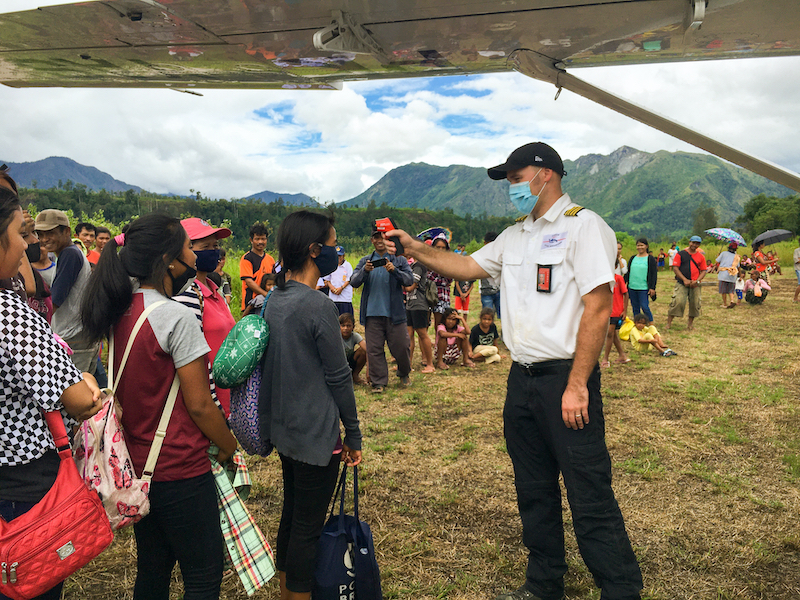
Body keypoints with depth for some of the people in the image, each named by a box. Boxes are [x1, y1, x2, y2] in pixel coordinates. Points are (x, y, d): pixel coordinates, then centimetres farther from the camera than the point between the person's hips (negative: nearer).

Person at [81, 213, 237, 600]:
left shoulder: (120, 312, 4)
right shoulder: (175, 316, -20)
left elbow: (128, 389, 12)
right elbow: (199, 405, -19)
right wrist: (229, 446, -3)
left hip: (135, 466, 8)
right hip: (180, 471, -8)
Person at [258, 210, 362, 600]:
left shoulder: (274, 300, 5)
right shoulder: (319, 307, -21)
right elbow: (338, 377, -16)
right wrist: (353, 435, -6)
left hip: (284, 430, 9)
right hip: (316, 435, -9)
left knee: (291, 514, 22)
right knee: (308, 527, 5)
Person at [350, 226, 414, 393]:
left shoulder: (399, 260, 6)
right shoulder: (365, 261, 10)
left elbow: (409, 280, -6)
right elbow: (354, 282, 1)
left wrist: (394, 271, -23)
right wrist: (365, 271, -18)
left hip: (394, 312, -1)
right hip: (372, 313, 1)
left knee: (401, 346, 5)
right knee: (374, 349, 2)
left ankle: (404, 374, 31)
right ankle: (378, 382, 13)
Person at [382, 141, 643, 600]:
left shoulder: (583, 226, -10)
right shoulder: (515, 236, 16)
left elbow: (598, 309, -16)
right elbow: (468, 266, 21)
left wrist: (576, 386, -19)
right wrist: (414, 248, 9)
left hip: (565, 379, -8)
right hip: (522, 380, 8)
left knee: (590, 498, -2)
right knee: (534, 491, 17)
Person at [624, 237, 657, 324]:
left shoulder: (650, 259, -1)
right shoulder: (633, 258, 12)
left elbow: (654, 274, -2)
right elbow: (627, 272, 17)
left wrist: (652, 288, -8)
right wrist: (625, 283, 10)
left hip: (644, 288, -5)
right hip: (632, 288, 5)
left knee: (644, 307, -8)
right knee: (635, 308, 10)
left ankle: (651, 325, 5)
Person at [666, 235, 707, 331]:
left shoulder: (701, 257, 11)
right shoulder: (681, 254, 2)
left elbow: (703, 271, 10)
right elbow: (675, 268, -4)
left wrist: (697, 281, -8)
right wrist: (684, 279, -13)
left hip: (695, 284, 3)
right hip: (681, 283, -3)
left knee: (695, 304, 5)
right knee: (677, 301, -13)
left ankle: (690, 323, 22)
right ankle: (668, 323, -4)